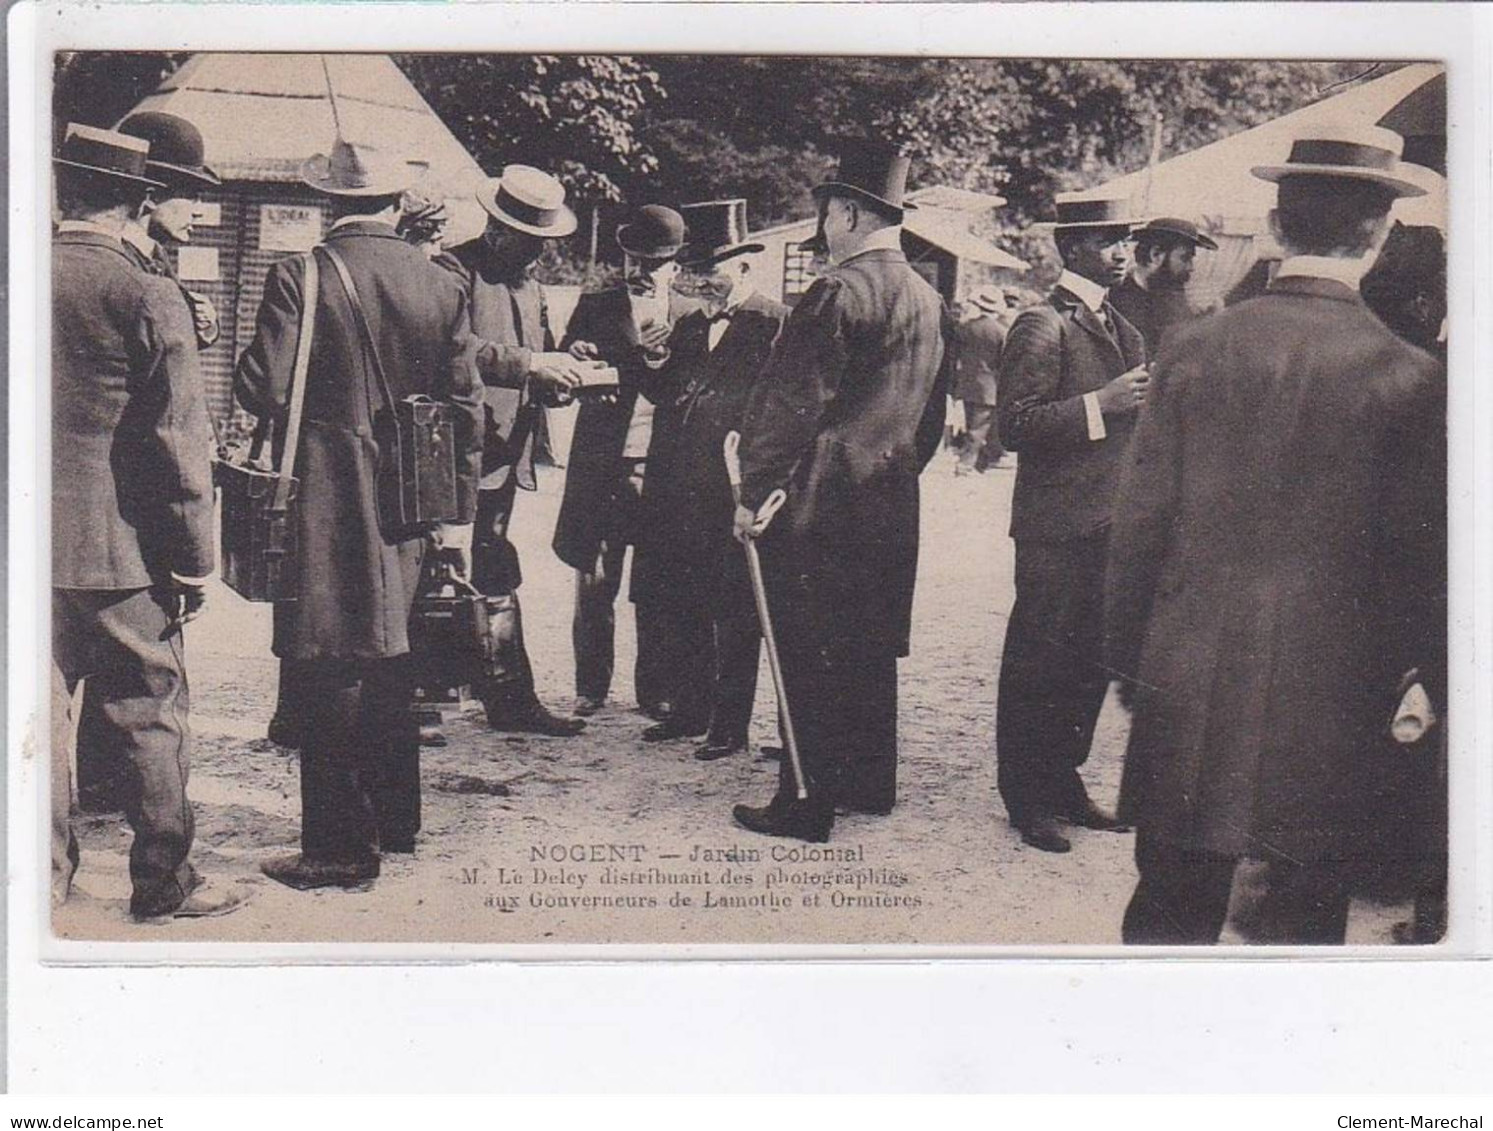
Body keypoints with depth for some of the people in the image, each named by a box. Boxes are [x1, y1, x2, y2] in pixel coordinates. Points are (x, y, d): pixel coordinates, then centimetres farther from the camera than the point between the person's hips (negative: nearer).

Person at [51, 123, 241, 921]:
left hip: (27, 547, 4)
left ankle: (43, 873, 21)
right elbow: (179, 442, -11)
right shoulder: (147, 297, -11)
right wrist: (193, 562, -4)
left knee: (38, 711, 12)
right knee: (149, 716, 6)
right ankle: (164, 884, 13)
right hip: (118, 550, -4)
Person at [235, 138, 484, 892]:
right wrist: (460, 517, 12)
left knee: (332, 669, -1)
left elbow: (263, 391, -15)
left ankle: (341, 848, 2)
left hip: (326, 504, -5)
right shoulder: (441, 287, 4)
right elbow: (465, 409, 6)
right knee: (388, 659, 18)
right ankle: (393, 821, 29)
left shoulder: (301, 277, -10)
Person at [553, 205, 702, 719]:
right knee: (593, 582, 1)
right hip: (599, 464, 0)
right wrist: (574, 358, -17)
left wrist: (663, 361, -19)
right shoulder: (595, 307, 9)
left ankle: (656, 690, 13)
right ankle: (591, 687, 12)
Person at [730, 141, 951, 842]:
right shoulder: (930, 303, 10)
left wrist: (754, 492, -11)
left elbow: (791, 404, -15)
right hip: (892, 506, 8)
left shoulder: (841, 293, -14)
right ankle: (869, 782, 27)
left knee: (809, 653, -2)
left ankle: (805, 803, 2)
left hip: (819, 499, -8)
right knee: (870, 645, 17)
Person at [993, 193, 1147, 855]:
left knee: (1090, 663, 14)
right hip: (1055, 527, -8)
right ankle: (1024, 798, 8)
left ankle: (1063, 783, 25)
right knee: (1037, 665, -1)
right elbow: (1014, 425, -19)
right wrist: (1101, 403, -23)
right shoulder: (1042, 326, -10)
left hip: (1106, 523, 9)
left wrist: (1142, 397, 8)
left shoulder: (1117, 326, 18)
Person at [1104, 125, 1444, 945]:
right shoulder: (1408, 377, -10)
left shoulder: (1195, 349, -4)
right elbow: (1417, 558, -5)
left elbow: (1140, 523, 0)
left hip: (1189, 691, 2)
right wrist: (1406, 677, 9)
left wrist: (1128, 659, 10)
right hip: (1328, 693, -2)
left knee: (1171, 906, 12)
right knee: (1307, 910, 11)